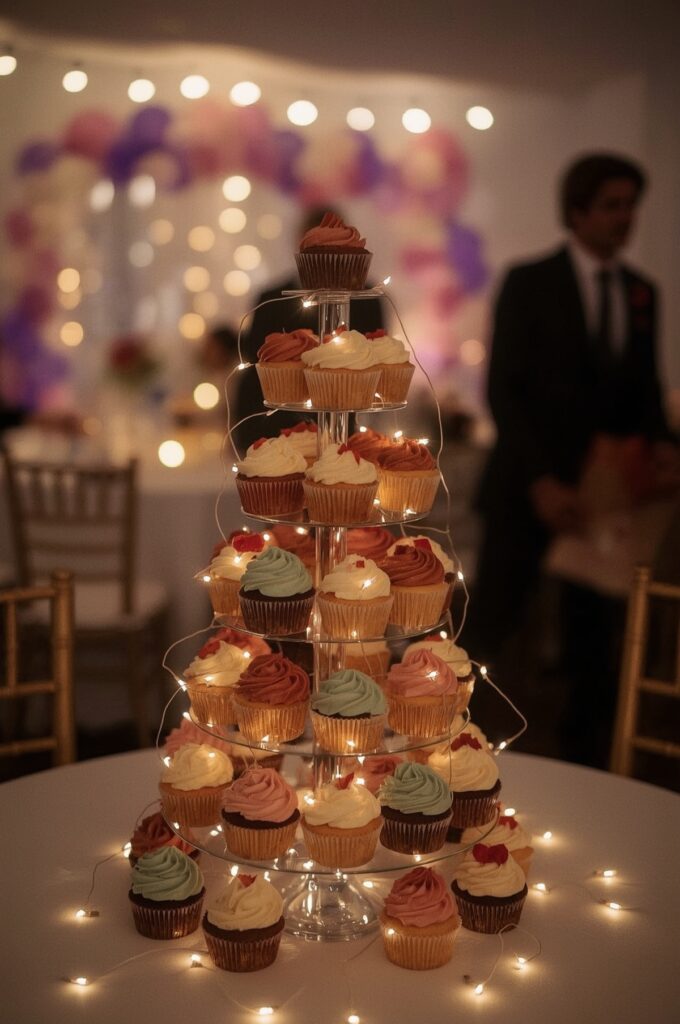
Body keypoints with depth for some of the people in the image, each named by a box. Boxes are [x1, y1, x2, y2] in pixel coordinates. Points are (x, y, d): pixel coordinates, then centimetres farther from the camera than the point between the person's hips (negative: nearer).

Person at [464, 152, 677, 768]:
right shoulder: (528, 283, -3)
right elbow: (504, 389, -9)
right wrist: (540, 479, -19)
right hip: (529, 487, -4)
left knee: (597, 643, 9)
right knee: (491, 631, 0)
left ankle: (584, 763, 22)